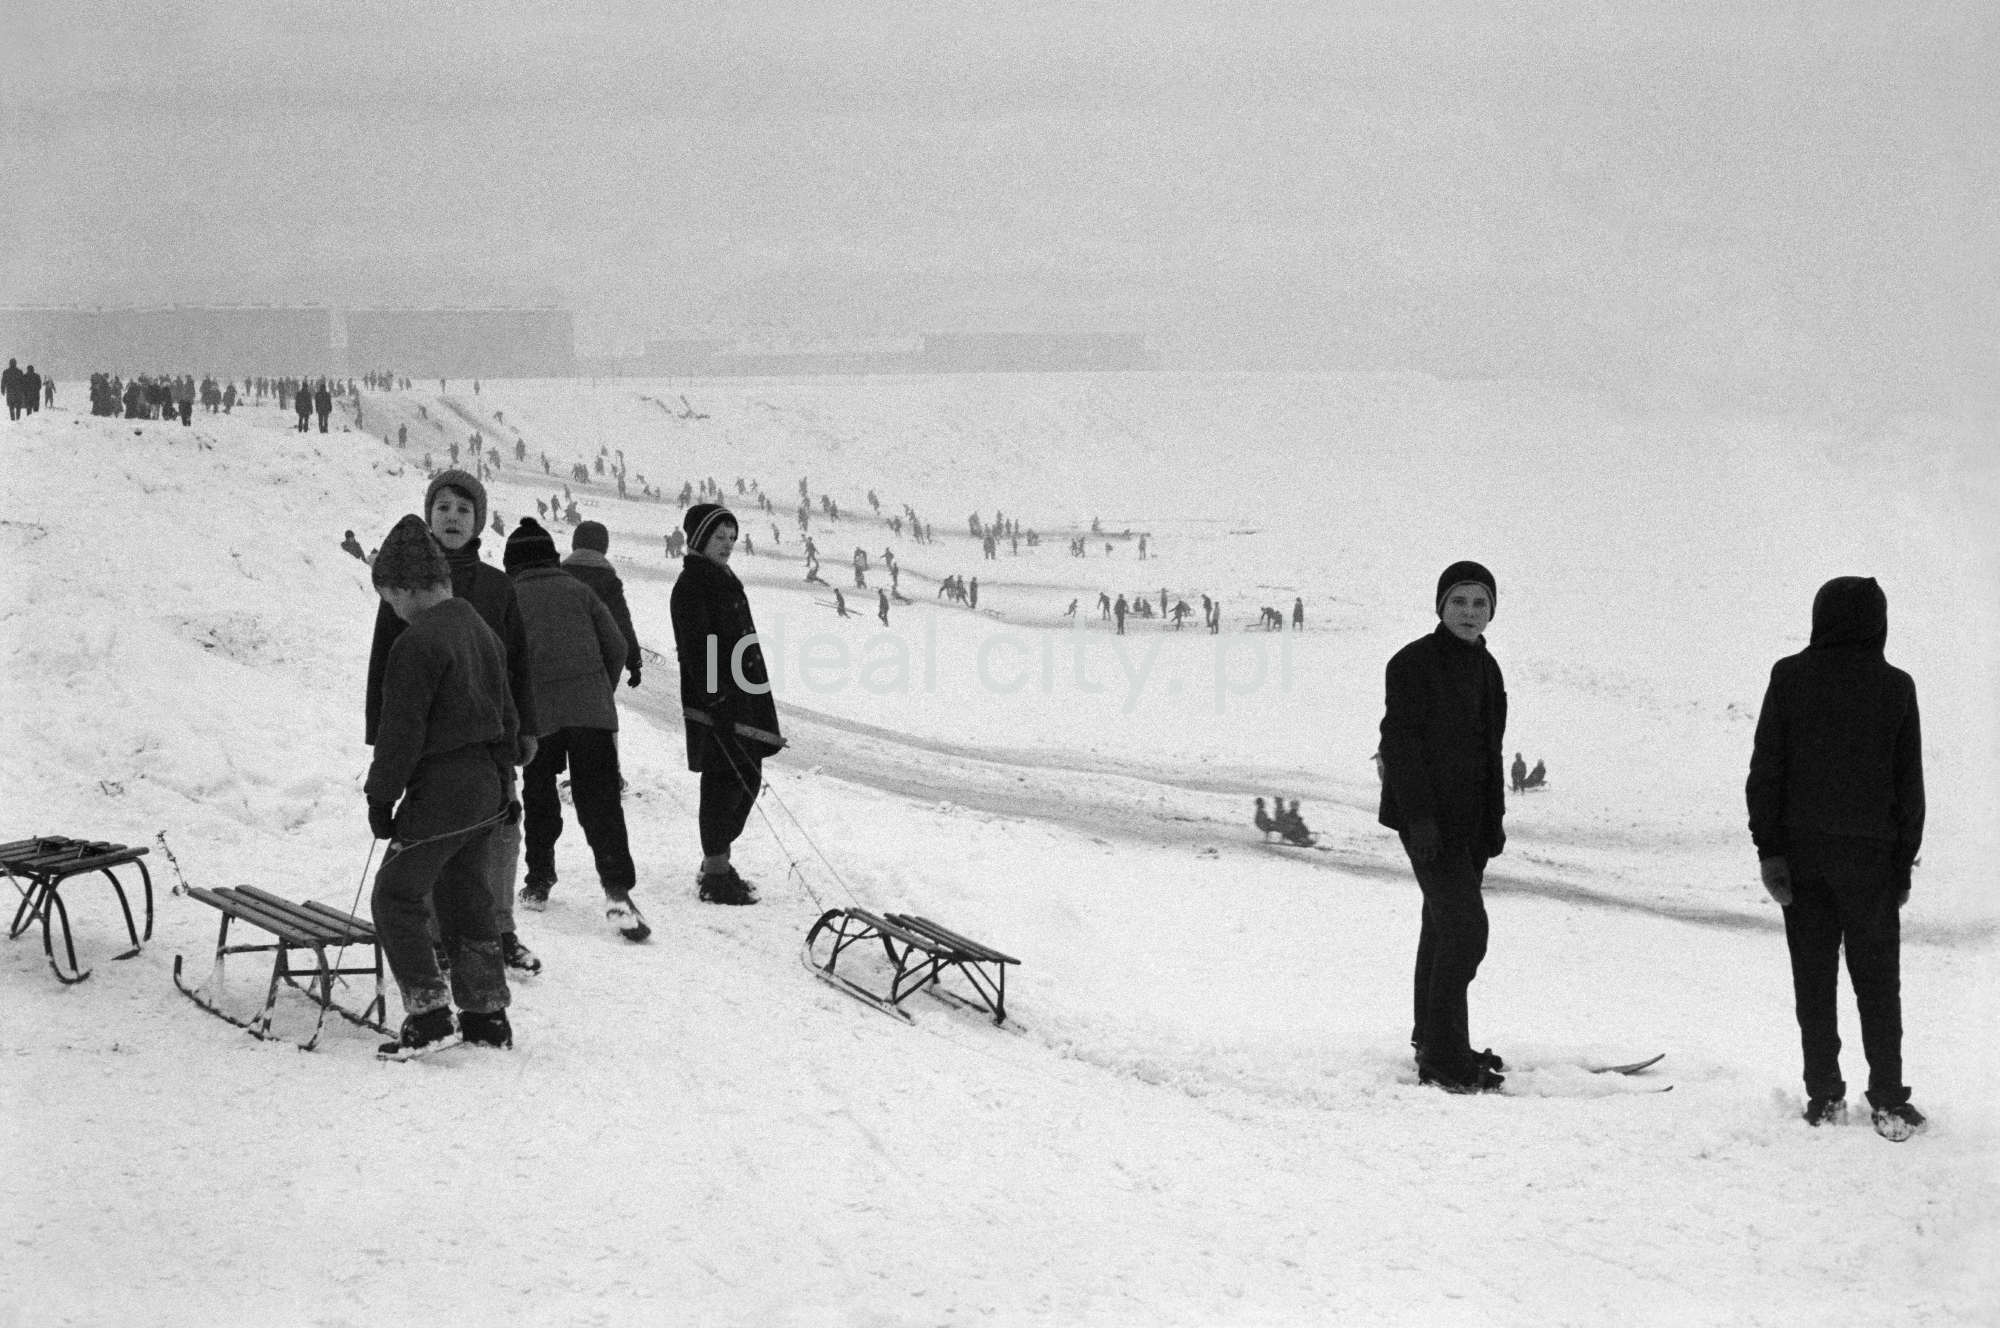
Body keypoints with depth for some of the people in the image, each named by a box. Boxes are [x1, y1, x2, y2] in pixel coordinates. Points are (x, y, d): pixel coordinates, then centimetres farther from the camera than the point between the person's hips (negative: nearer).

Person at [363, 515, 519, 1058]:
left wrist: (380, 796, -9)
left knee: (396, 896, 0)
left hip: (439, 794, -9)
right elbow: (507, 717, 18)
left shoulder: (417, 643, -18)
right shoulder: (480, 630, 11)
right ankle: (487, 1015, 20)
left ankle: (430, 1016, -5)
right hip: (487, 790, 9)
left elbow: (401, 732, -18)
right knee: (465, 897, 17)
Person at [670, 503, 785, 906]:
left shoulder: (725, 581, 19)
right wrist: (716, 700, -24)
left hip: (743, 695, 10)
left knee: (747, 779, 12)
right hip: (715, 699, -10)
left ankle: (718, 864, 22)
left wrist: (759, 699, 23)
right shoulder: (691, 586, -10)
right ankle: (715, 876, -4)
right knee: (725, 782, -8)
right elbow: (696, 650, -18)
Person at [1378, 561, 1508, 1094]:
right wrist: (1420, 818, -22)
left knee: (1444, 927, 15)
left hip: (1469, 820, 8)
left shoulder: (1485, 668, 13)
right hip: (1428, 820, -8)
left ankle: (1434, 1039, 26)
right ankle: (1441, 1059, -12)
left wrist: (1495, 819, 18)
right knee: (1465, 928, -15)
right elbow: (1399, 743, -17)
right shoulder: (1413, 663, -12)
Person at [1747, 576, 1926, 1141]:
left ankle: (1824, 1097, 8)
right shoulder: (1895, 687, -4)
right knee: (1877, 977, 8)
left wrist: (1769, 848, -3)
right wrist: (1904, 862, 9)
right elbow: (1909, 784, 1)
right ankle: (1889, 1104, 5)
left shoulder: (1790, 676, -5)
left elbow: (1765, 769, -6)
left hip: (1802, 849, 0)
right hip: (1871, 853, 0)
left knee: (1813, 977, 8)